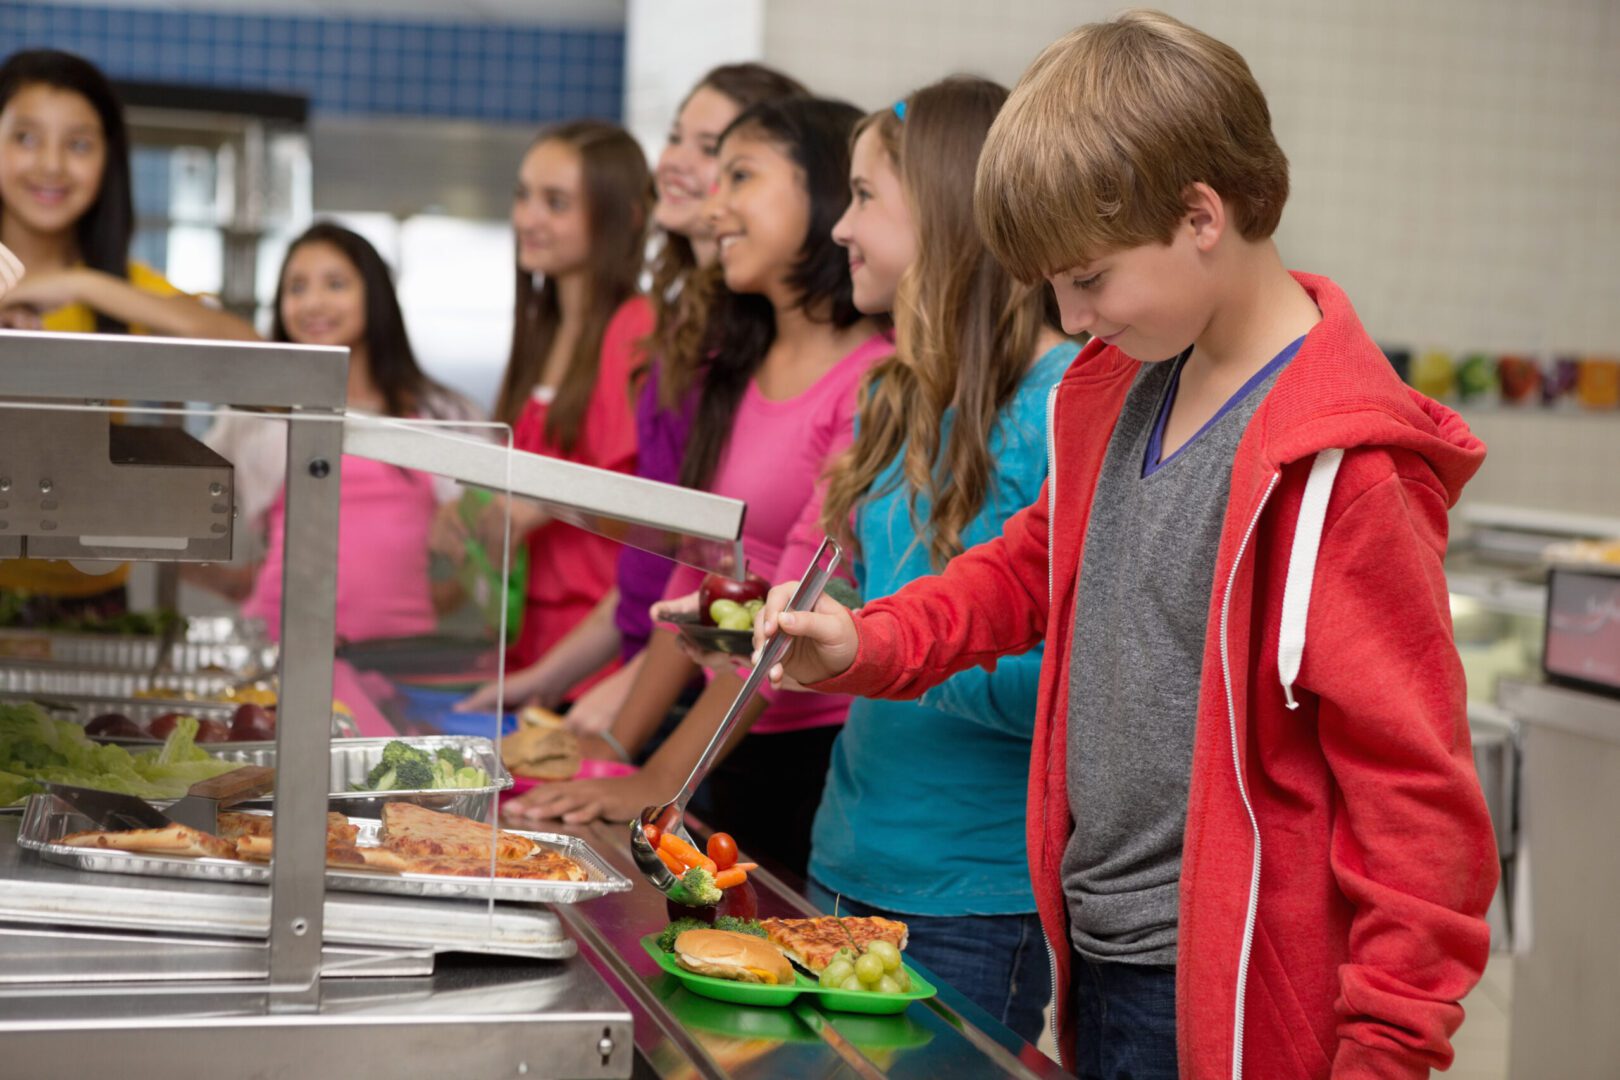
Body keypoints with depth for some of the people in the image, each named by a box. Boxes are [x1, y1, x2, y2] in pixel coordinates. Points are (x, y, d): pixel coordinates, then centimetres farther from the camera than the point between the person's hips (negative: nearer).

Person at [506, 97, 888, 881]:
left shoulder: (876, 379, -14)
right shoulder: (737, 370, 13)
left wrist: (661, 780, -19)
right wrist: (615, 751, 8)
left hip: (828, 757, -7)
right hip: (741, 753, 7)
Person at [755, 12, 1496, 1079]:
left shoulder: (1341, 465, -19)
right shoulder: (1120, 389, 7)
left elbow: (1412, 783, -18)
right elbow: (1037, 565, 23)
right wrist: (868, 643, 7)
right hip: (1095, 963, 8)